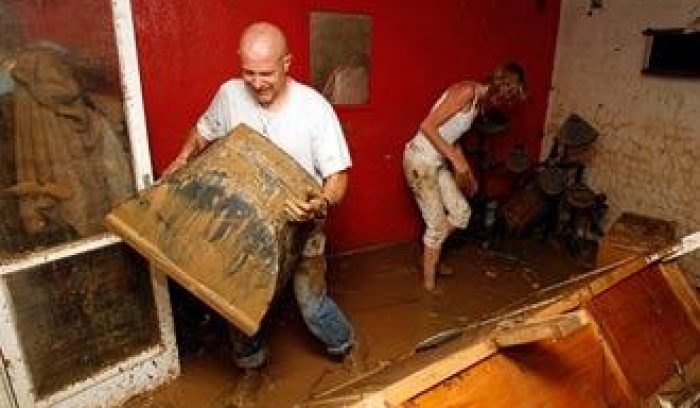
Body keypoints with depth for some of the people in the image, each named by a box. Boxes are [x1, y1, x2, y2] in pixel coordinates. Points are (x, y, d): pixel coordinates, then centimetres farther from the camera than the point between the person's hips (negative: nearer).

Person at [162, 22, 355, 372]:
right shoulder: (229, 94, -8)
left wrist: (321, 205, -37)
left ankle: (343, 343, 32)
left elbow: (338, 175, -17)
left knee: (311, 304, -3)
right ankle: (249, 362, 39)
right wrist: (182, 159, -2)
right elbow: (204, 130, 14)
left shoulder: (315, 107, -19)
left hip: (299, 224, -3)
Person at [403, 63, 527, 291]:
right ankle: (429, 285, 17)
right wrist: (456, 160, -21)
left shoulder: (480, 103, 11)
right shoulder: (467, 91, -18)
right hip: (420, 160, -9)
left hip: (438, 162, 9)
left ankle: (431, 256, 32)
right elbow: (427, 126, -23)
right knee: (437, 225, 0)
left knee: (461, 213, 11)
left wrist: (467, 172, 18)